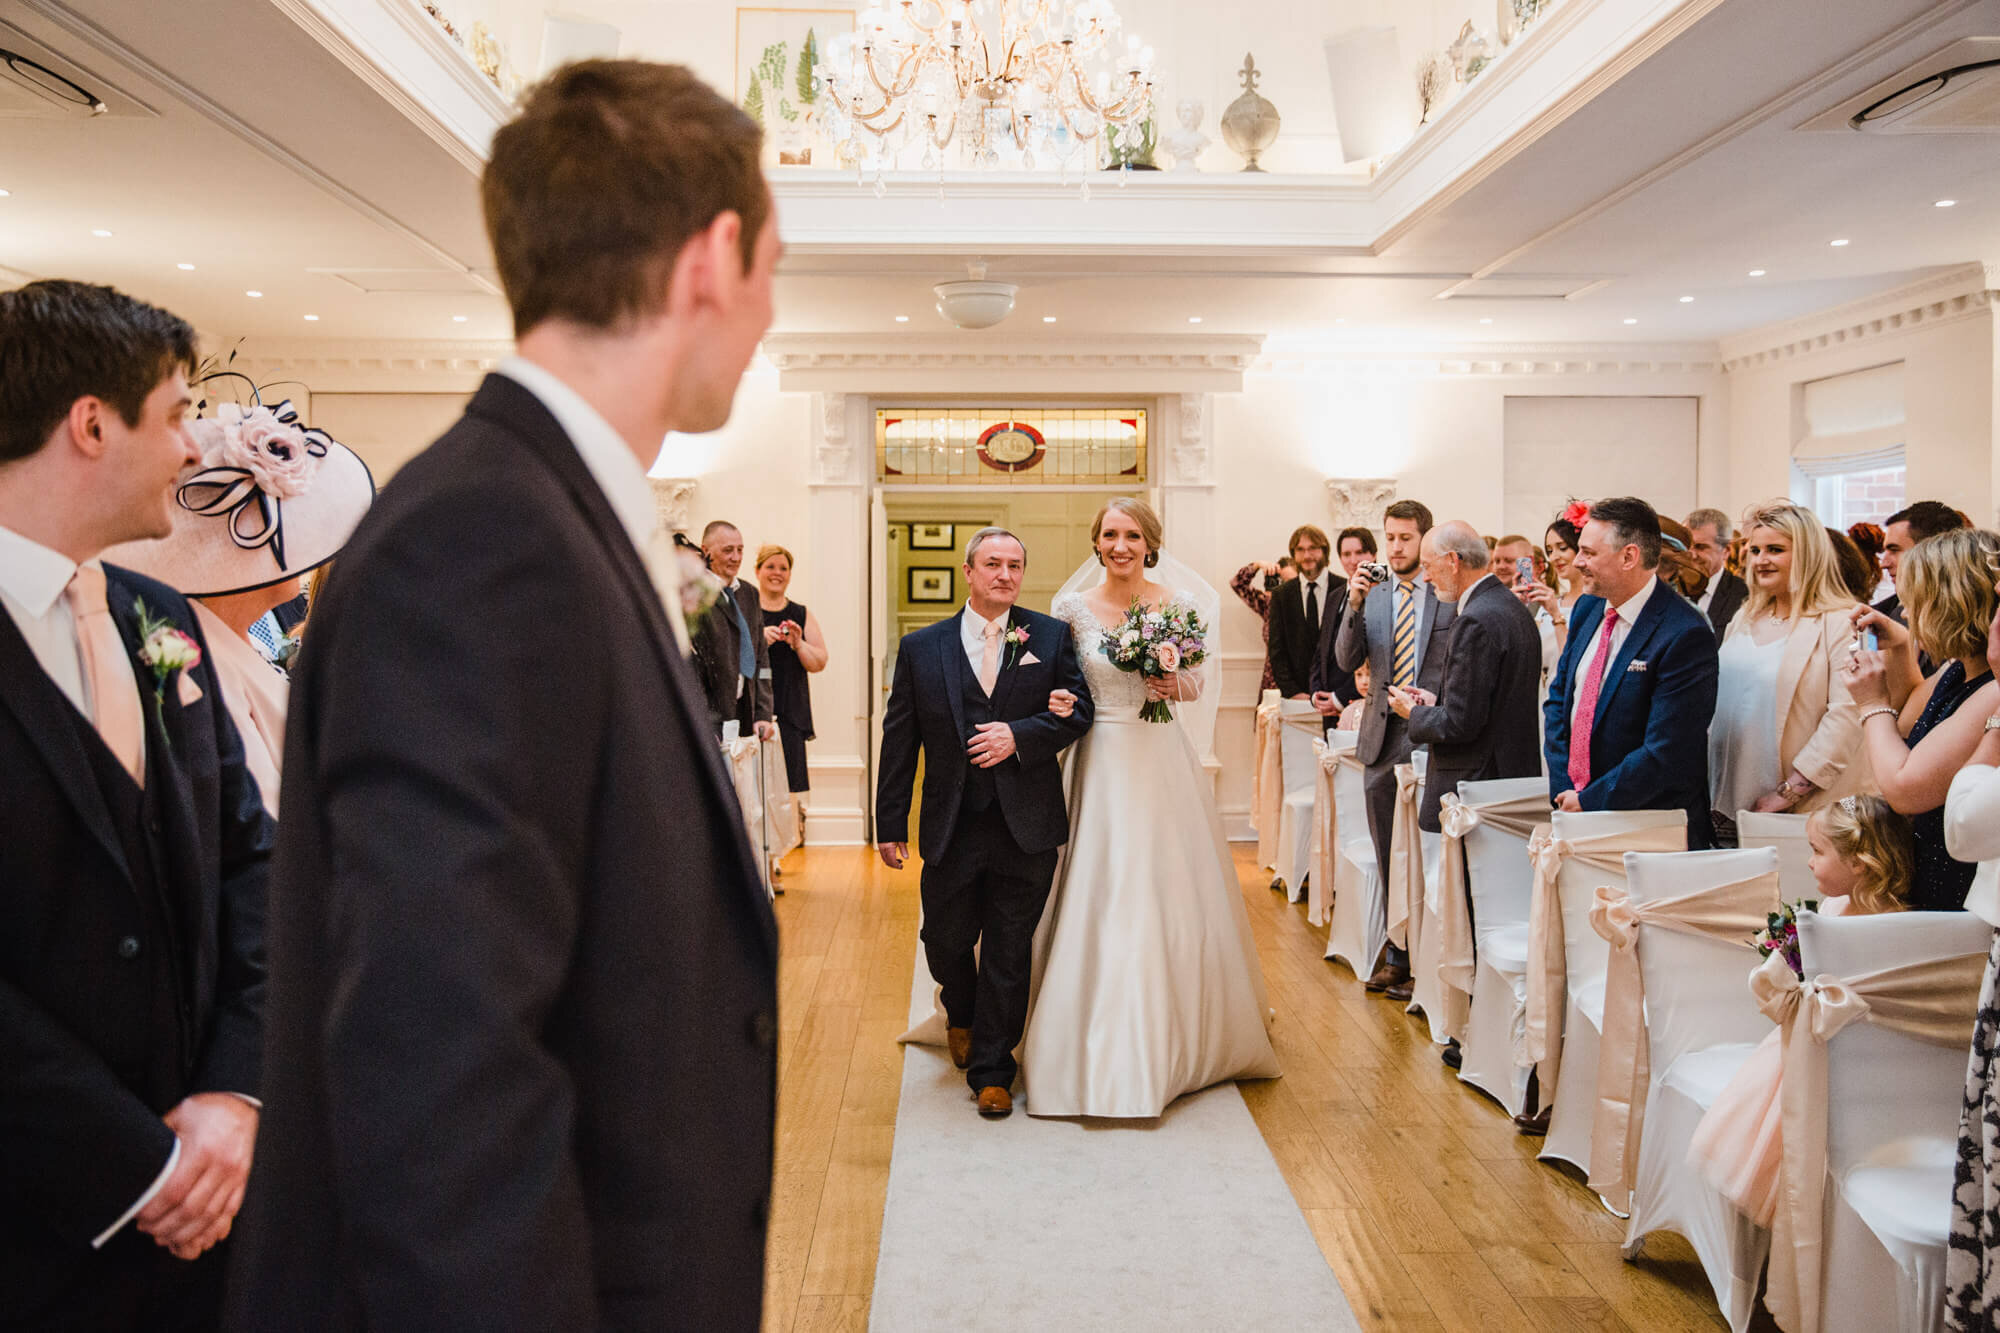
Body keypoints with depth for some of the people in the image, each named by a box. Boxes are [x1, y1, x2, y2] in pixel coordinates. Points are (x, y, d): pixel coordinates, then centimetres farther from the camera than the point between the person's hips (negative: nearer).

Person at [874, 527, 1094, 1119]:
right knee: (945, 941, 13)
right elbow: (899, 740, 4)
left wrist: (1019, 735, -16)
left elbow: (1078, 709, 0)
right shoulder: (921, 647, 4)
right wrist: (890, 823, 2)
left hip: (1027, 828, -1)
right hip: (951, 827, 1)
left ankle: (992, 1070, 20)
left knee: (1009, 954, 6)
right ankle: (961, 1014, 46)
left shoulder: (1051, 637, 3)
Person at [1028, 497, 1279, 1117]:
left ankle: (1176, 1044, 25)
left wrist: (1176, 684, -12)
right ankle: (1104, 1052, 11)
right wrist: (1061, 706, -19)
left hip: (1164, 764, 2)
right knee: (1102, 905, -1)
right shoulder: (1073, 606, -2)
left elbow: (1197, 683, 10)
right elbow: (1057, 685, 3)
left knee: (1172, 896, 7)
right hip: (1103, 764, -1)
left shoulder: (1179, 603, 1)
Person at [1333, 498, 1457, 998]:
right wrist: (1354, 606, -14)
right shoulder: (1372, 597, 9)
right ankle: (1397, 958, 24)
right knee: (1389, 860, 12)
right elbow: (1347, 661, -1)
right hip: (1382, 741, 4)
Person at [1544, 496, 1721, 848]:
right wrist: (1563, 786, 0)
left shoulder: (1686, 636, -18)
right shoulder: (1587, 610, 6)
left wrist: (1588, 801, -14)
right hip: (1574, 806, 6)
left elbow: (1664, 754, -21)